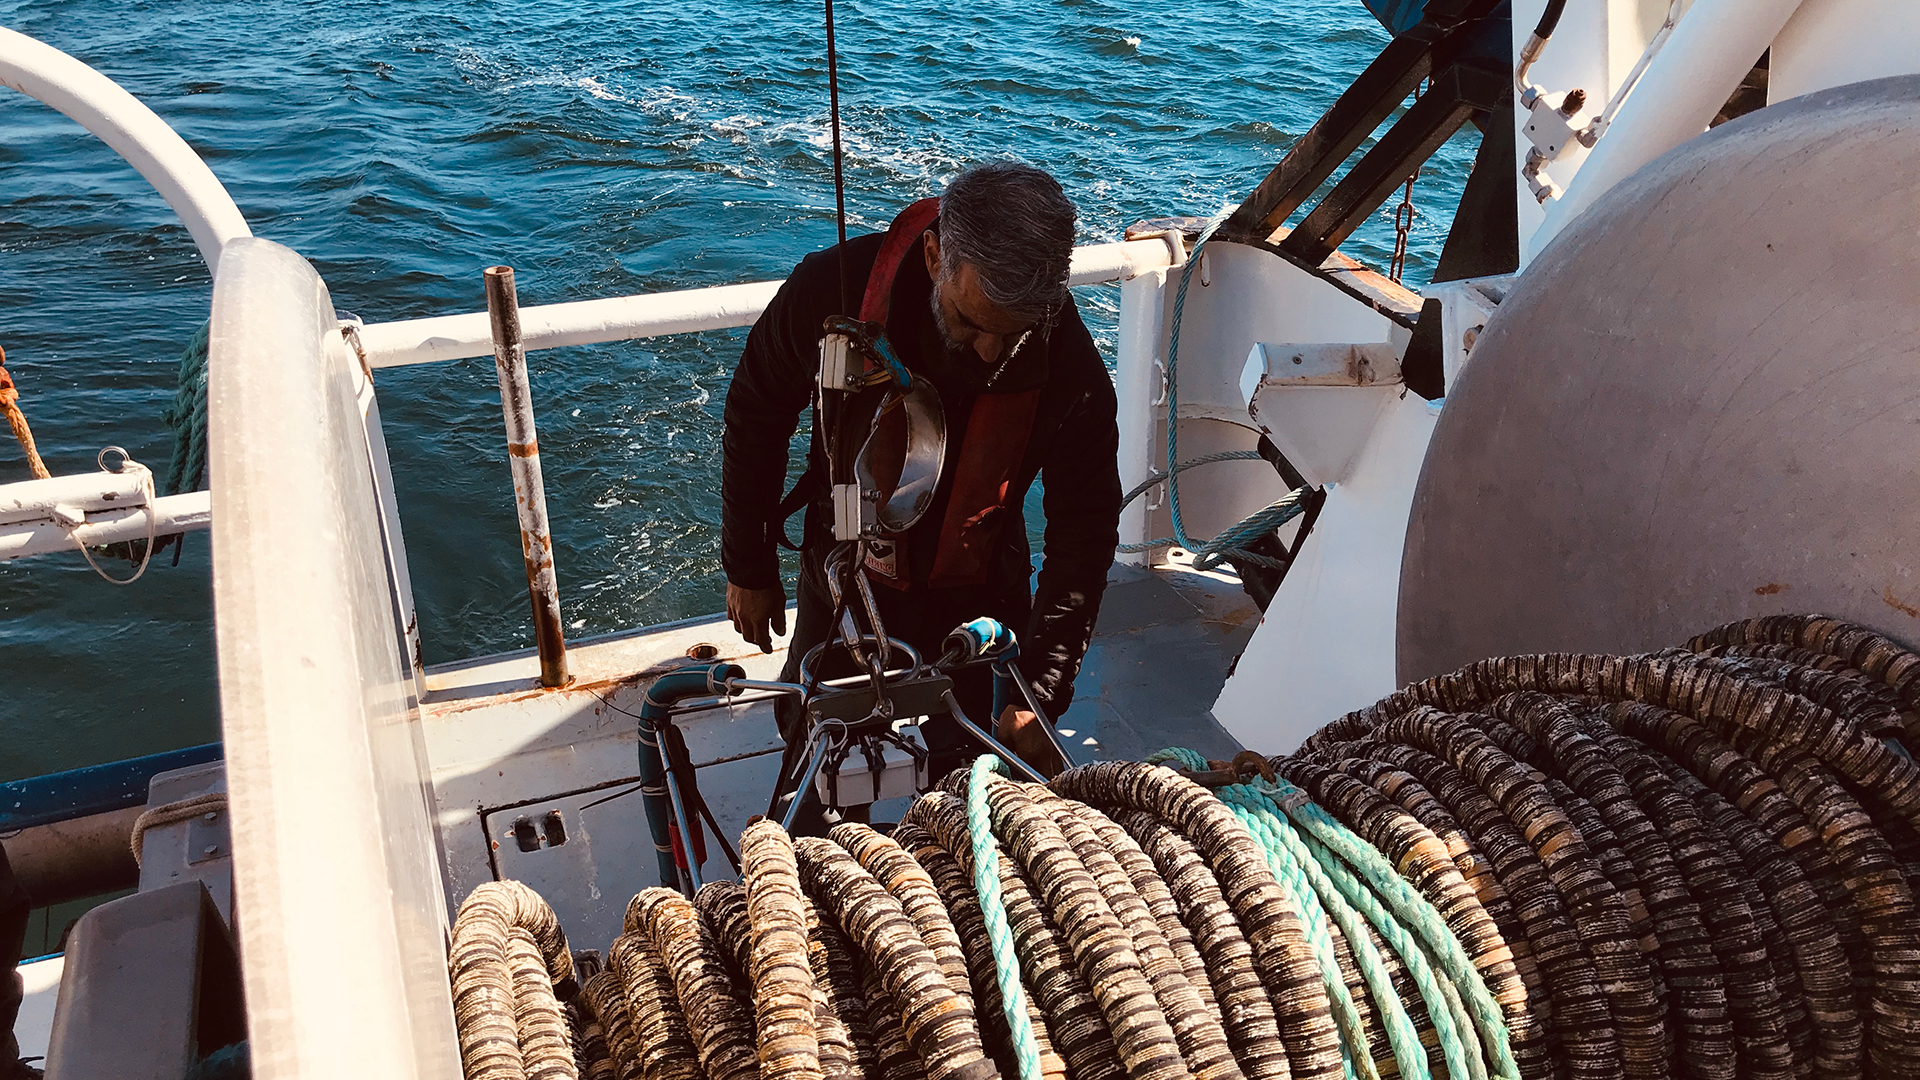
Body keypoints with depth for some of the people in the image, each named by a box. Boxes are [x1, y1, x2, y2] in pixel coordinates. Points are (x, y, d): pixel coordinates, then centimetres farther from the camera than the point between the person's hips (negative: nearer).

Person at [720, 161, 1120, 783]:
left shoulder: (1069, 367, -27)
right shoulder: (831, 289, -28)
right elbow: (755, 418, -9)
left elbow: (1084, 534, -17)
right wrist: (748, 568, 0)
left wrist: (1039, 695, -23)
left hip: (975, 598, 0)